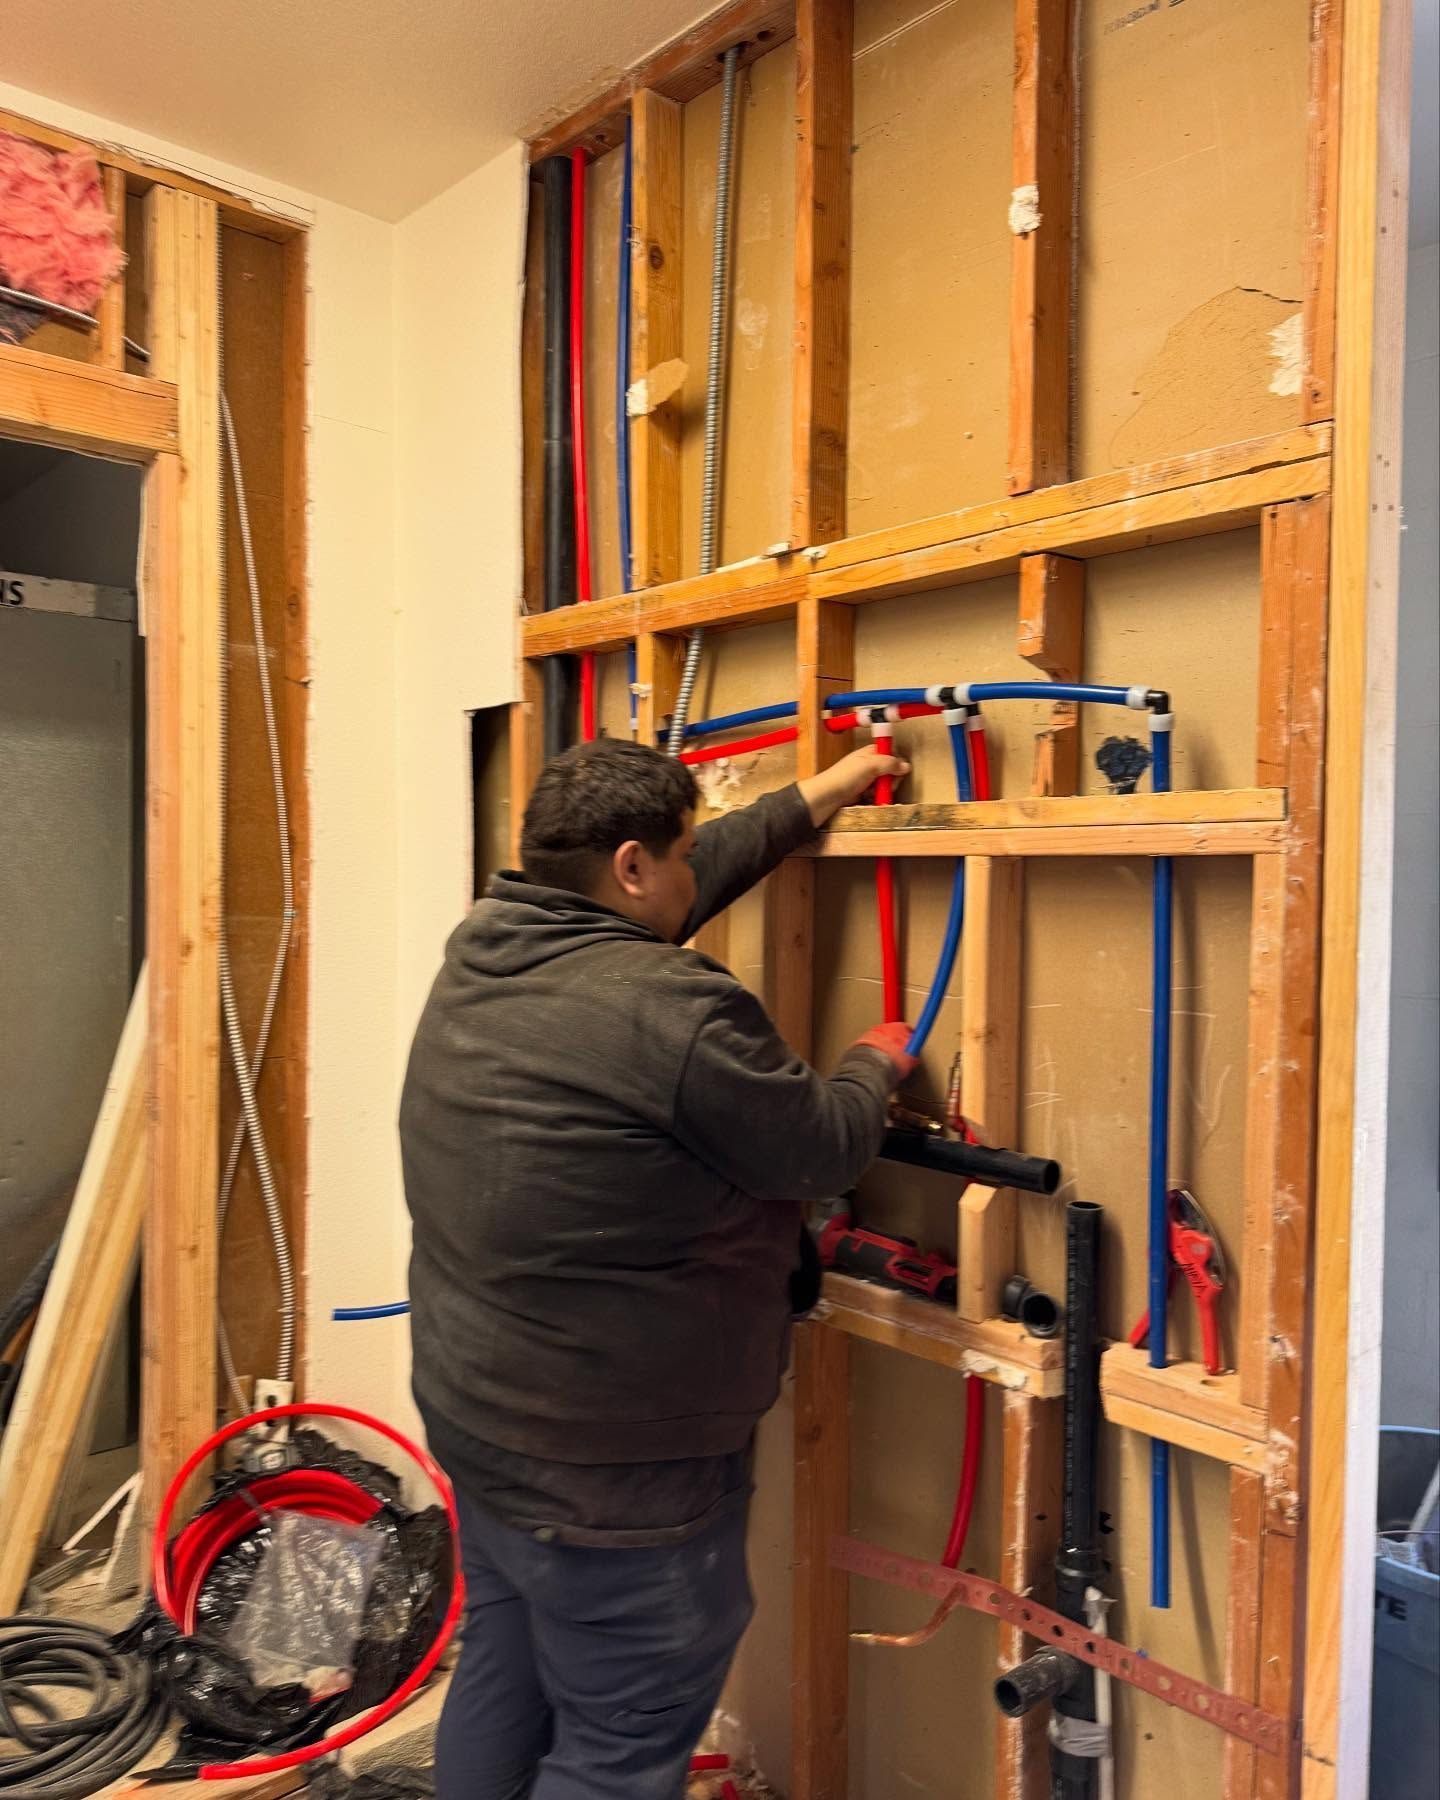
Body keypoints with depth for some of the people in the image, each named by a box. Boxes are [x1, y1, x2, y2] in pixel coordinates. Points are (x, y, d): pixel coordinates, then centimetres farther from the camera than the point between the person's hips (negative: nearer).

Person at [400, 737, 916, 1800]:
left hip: (474, 1407, 9)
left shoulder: (484, 946, -1)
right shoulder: (675, 1012, -26)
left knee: (502, 1679, 25)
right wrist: (876, 1067, 7)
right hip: (611, 1469, -9)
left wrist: (817, 798, 18)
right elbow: (826, 1153, -14)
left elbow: (686, 882, 11)